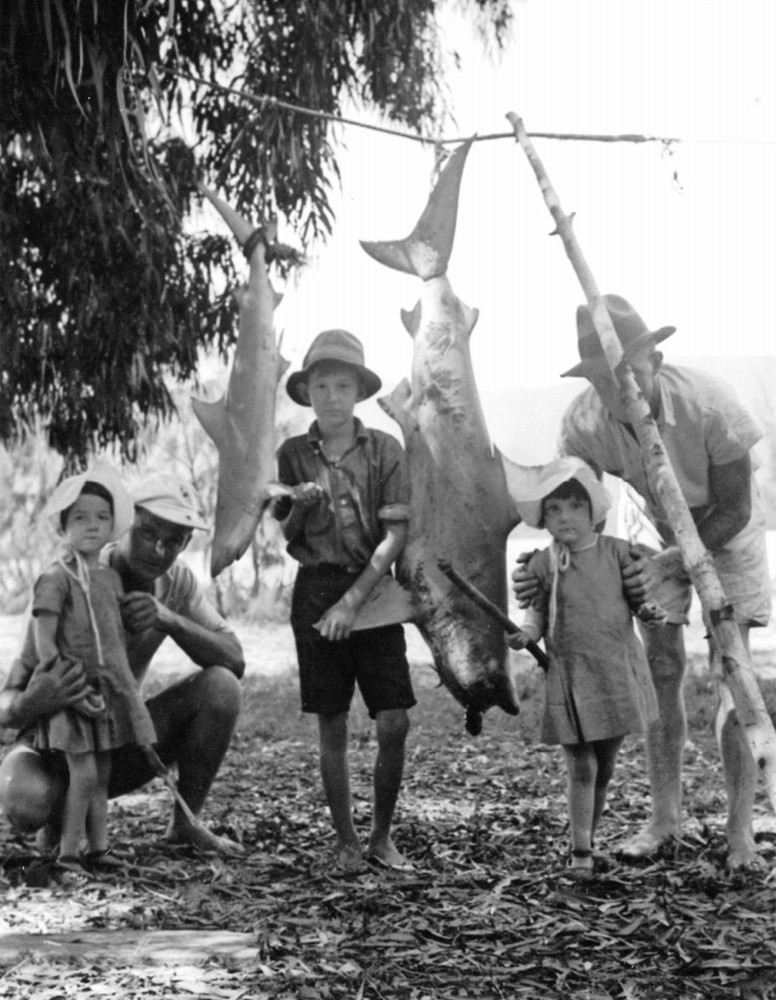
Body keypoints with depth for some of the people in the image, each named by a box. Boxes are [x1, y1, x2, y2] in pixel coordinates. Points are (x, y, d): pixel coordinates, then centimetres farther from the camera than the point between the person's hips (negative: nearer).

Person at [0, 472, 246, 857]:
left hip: (120, 741, 5)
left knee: (221, 686, -20)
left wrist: (171, 620, -33)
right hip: (53, 741, -4)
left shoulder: (176, 580, -7)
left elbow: (235, 662, -15)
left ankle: (186, 822, -4)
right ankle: (60, 816, -1)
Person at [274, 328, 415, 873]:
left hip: (374, 589, -1)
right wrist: (301, 506, -15)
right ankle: (346, 841, 15)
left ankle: (383, 835, 12)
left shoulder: (384, 449, -2)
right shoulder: (293, 454, 3)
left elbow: (395, 535, -8)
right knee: (332, 726, 3)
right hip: (317, 591, 1)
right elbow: (287, 540, 7)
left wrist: (352, 601, -15)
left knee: (395, 722, -6)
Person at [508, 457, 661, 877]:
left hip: (617, 670, 2)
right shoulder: (542, 565, -3)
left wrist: (647, 608, -12)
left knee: (605, 767, 11)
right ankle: (580, 852, 1)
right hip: (567, 676, -2)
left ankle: (589, 836, 26)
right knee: (581, 767, -3)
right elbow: (538, 610, 8)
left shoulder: (617, 552, -1)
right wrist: (526, 633, -10)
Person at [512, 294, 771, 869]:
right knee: (661, 667, -1)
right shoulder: (584, 423, -27)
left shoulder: (709, 406, -37)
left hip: (727, 530, -3)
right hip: (660, 527, 3)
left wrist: (672, 562, -37)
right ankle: (666, 818, 8)